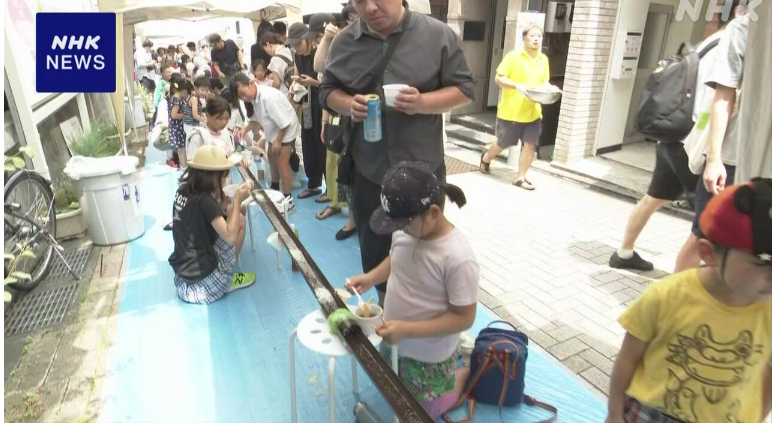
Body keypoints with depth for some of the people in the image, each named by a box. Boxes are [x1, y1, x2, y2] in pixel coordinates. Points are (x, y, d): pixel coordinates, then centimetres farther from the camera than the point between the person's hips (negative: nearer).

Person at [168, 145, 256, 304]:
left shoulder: (183, 190, 2)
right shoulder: (204, 200, -22)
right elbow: (230, 236, -23)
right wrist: (238, 201, -18)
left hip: (182, 268, 8)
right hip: (202, 272, -8)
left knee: (228, 216, 17)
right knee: (239, 221, 0)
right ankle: (226, 279, 10)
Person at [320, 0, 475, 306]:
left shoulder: (439, 35, -6)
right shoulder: (344, 42, 1)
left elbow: (464, 90, -3)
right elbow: (328, 90, 10)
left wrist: (422, 102, -22)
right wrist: (349, 105, -14)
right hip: (369, 171, 3)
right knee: (374, 250, 18)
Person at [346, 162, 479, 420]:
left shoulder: (458, 258, -34)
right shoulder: (405, 232, -15)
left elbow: (463, 318, -26)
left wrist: (408, 330, -31)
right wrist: (370, 278, -11)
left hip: (428, 355, -7)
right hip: (394, 342, 7)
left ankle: (469, 373, 32)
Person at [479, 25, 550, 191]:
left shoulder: (544, 60, 8)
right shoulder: (513, 56, -9)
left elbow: (544, 82, 17)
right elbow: (499, 78, -11)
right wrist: (517, 86, -25)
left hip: (533, 111, 5)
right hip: (511, 111, -4)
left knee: (530, 144, -2)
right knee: (503, 143, 8)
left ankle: (521, 178, 9)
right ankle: (486, 158, 39)